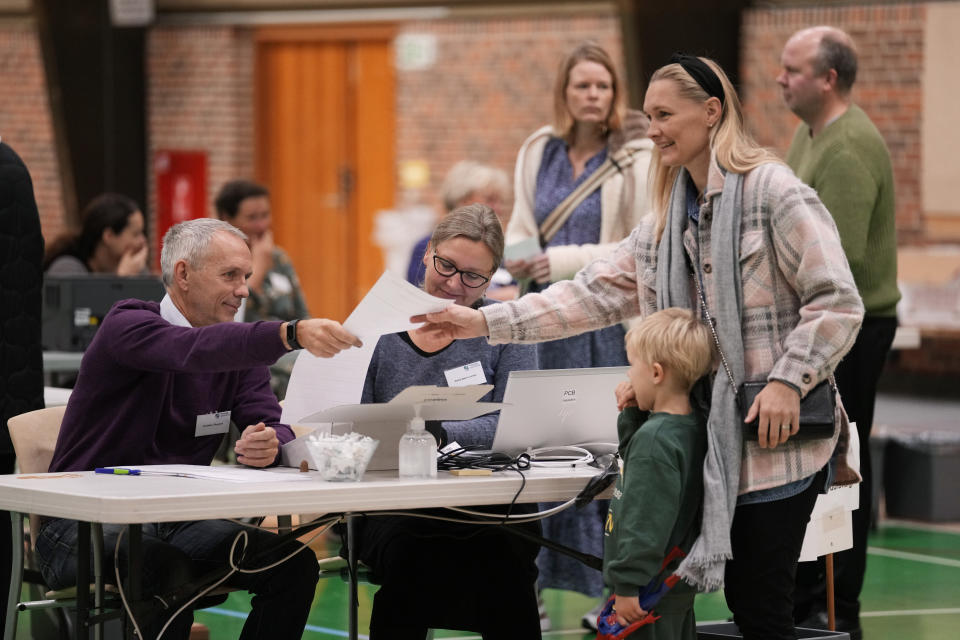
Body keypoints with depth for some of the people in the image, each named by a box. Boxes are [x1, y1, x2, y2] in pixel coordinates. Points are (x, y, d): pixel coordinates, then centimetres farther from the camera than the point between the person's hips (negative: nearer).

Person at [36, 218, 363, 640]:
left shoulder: (236, 351, 11)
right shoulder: (127, 324, -13)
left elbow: (271, 426, 1)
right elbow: (194, 349, -33)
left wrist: (270, 445, -26)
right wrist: (292, 334, -48)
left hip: (178, 524, 7)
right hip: (89, 522, -7)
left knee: (294, 565, -13)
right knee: (171, 572, -37)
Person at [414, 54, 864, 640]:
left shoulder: (774, 192, -9)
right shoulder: (669, 218, 15)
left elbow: (837, 303, -12)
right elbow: (598, 293, 14)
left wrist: (787, 379, -21)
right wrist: (487, 323, 7)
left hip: (776, 443, -7)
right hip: (715, 439, 7)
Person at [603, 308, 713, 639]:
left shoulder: (654, 439, -23)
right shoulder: (694, 427, 7)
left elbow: (645, 520, -24)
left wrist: (628, 584, -20)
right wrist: (632, 413, 10)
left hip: (651, 589, -10)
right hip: (679, 584, 10)